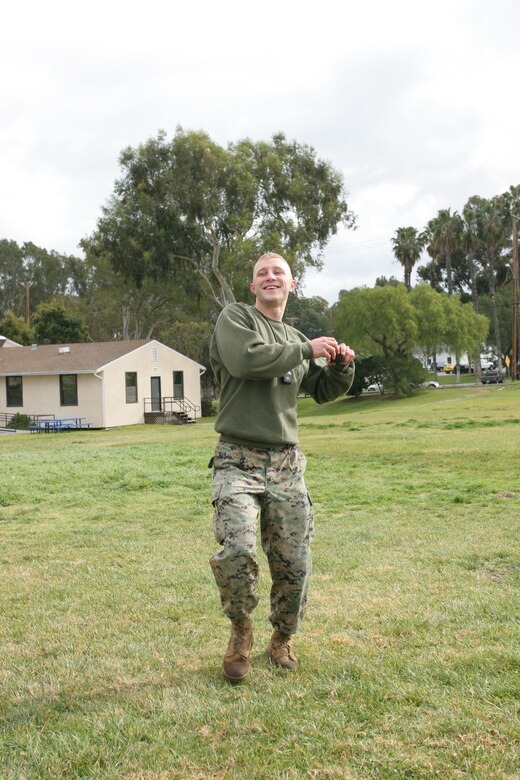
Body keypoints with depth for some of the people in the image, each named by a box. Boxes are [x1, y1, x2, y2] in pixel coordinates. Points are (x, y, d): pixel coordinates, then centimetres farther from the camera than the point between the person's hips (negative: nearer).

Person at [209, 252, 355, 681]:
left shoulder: (297, 340, 18)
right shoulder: (235, 317, 2)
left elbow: (324, 391, 26)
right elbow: (246, 359, -18)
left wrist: (342, 365, 5)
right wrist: (306, 350, -10)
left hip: (286, 465, 5)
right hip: (239, 462, -5)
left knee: (295, 563, 3)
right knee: (237, 550, -23)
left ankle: (282, 639, 28)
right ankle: (241, 630, 5)